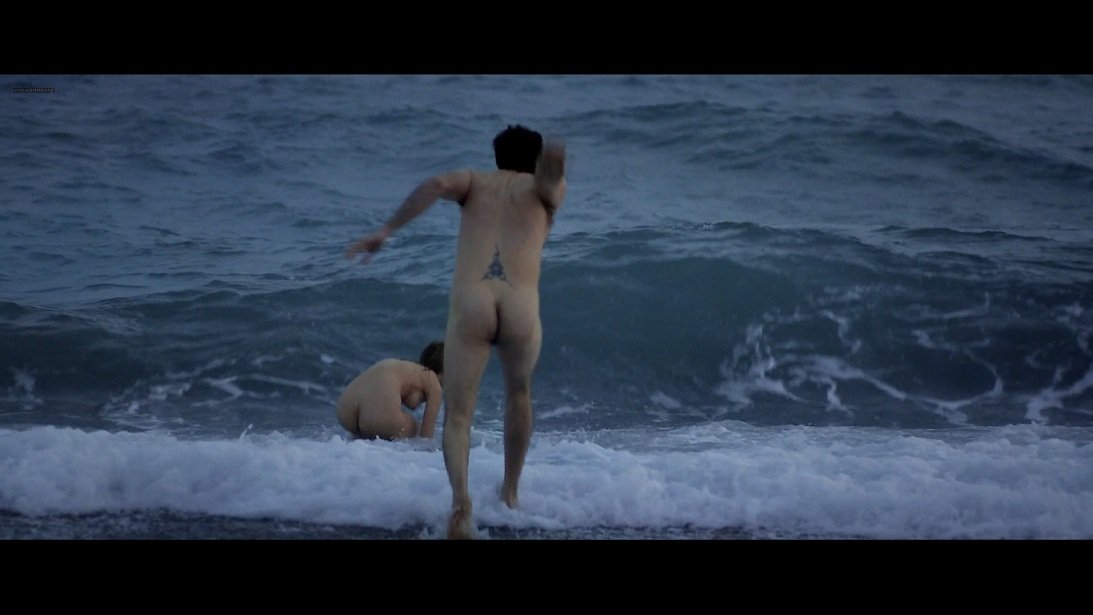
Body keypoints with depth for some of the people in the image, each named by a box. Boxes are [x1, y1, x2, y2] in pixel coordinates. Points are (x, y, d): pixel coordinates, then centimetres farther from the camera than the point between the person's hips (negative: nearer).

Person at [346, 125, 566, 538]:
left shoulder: (475, 181, 24)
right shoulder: (544, 188, 21)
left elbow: (436, 185, 1)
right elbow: (552, 155, -3)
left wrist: (385, 232, -2)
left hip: (470, 306, 0)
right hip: (521, 310, 1)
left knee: (457, 414, 5)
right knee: (518, 391, 31)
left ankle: (460, 496, -22)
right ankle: (510, 489, 40)